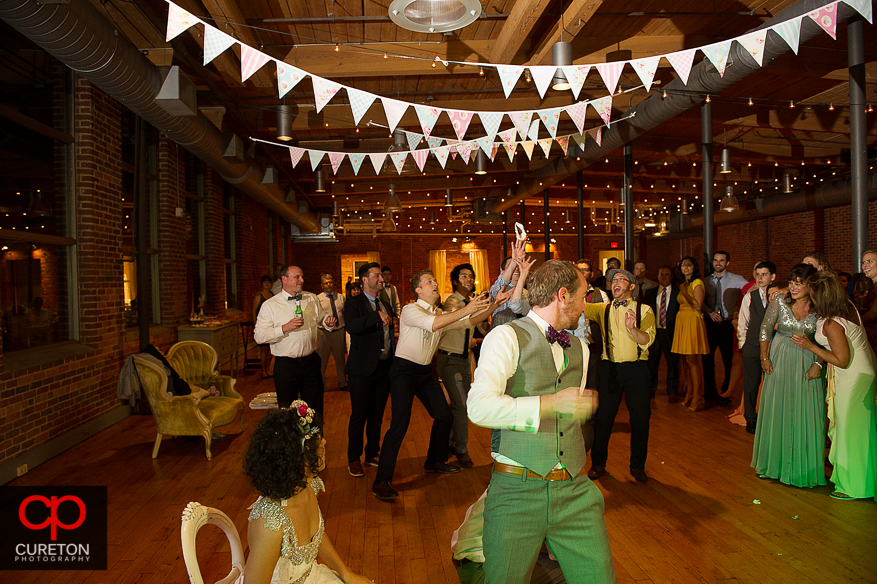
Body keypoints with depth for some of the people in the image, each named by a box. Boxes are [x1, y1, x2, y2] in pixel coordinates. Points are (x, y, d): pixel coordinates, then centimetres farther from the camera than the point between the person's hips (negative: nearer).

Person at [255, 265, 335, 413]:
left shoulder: (312, 299, 7)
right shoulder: (270, 305, -5)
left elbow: (321, 318, 20)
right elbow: (259, 336, -11)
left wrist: (328, 321, -4)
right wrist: (285, 328, -21)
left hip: (311, 362, 3)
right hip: (285, 366, -3)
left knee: (315, 410, 10)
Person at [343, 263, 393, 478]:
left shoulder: (386, 305, 16)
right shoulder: (354, 303, -5)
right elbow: (352, 327, -25)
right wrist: (376, 316, -32)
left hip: (384, 368, 6)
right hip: (362, 370, -6)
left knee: (377, 416, 13)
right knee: (359, 416, 0)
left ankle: (372, 454, 27)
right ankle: (353, 460, 15)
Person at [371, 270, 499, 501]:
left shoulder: (441, 313, 8)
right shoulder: (410, 310, -13)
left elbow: (469, 321, 3)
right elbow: (433, 324, -31)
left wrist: (493, 305, -9)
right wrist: (466, 309, -32)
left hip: (425, 372, 8)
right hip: (404, 371, -8)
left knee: (444, 416, 11)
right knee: (400, 424, -15)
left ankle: (434, 462, 34)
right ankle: (381, 481, -6)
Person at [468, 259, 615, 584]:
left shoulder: (579, 349, 15)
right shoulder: (506, 337, -8)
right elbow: (479, 407, -21)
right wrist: (552, 402, -22)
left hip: (574, 492, 6)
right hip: (516, 493, -5)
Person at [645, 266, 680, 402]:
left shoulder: (678, 293, 4)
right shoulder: (649, 293, 12)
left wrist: (678, 330, -8)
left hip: (671, 333, -2)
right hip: (654, 332, 2)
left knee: (672, 363, 3)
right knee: (651, 362, 6)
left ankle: (672, 392, 15)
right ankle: (650, 390, 20)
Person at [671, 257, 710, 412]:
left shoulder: (697, 283, -7)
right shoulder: (683, 284, 18)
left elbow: (697, 305, -16)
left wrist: (684, 292, -14)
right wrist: (681, 290, 11)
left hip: (693, 323, -8)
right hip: (681, 322, 8)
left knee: (693, 361, -7)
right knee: (686, 361, 10)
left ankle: (697, 400, -2)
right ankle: (688, 396, 17)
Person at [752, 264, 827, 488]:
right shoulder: (779, 302, -7)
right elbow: (765, 329, 2)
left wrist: (818, 364, -10)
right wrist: (765, 357, -2)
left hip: (807, 363, -1)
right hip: (780, 360, 1)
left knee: (806, 413, 2)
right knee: (776, 409, 8)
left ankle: (802, 465, 17)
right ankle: (774, 461, 23)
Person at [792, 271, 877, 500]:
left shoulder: (832, 324, -28)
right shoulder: (848, 307, -3)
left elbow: (842, 361, -22)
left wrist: (810, 346, -18)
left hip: (853, 377, -9)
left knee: (851, 428, 4)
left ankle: (853, 486, 18)